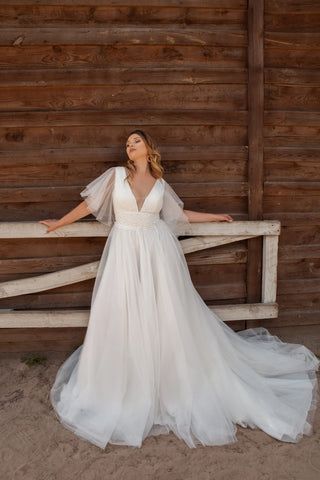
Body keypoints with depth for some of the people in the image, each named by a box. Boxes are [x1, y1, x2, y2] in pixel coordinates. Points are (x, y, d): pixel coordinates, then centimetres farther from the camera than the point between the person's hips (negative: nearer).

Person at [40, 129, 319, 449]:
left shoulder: (160, 184, 8)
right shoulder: (116, 175, 4)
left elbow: (180, 214, 19)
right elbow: (89, 203, 9)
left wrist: (215, 217, 23)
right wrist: (59, 222, 13)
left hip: (157, 253, 1)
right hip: (124, 253, 0)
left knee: (165, 315, 5)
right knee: (122, 317, 3)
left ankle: (174, 382, 26)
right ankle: (124, 385, 25)